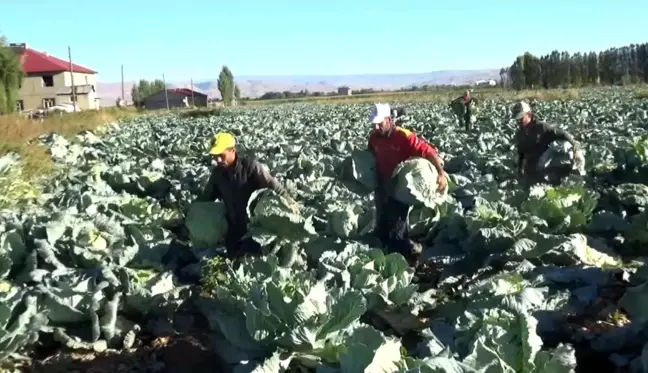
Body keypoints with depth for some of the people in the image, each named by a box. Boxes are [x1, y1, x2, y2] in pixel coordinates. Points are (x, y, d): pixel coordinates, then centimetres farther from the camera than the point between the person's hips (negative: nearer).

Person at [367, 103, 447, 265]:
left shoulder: (404, 136, -23)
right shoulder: (373, 137, -4)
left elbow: (429, 152, -25)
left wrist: (441, 173, -33)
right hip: (382, 186, 6)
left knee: (397, 227, -1)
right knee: (382, 224, 18)